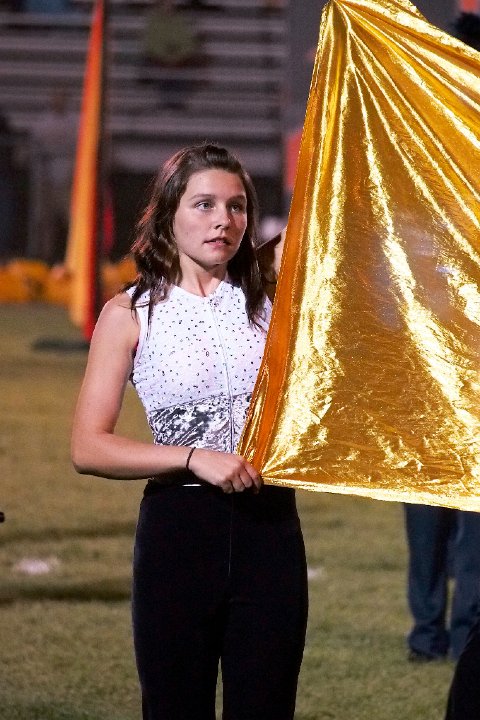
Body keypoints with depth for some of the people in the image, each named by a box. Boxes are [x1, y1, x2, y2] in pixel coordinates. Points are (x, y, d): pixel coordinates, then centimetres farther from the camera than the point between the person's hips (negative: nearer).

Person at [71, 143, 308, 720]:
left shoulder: (268, 288, 6)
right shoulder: (130, 314, -1)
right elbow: (88, 448, -6)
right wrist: (194, 458, -15)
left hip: (270, 530, 2)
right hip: (177, 535, -2)